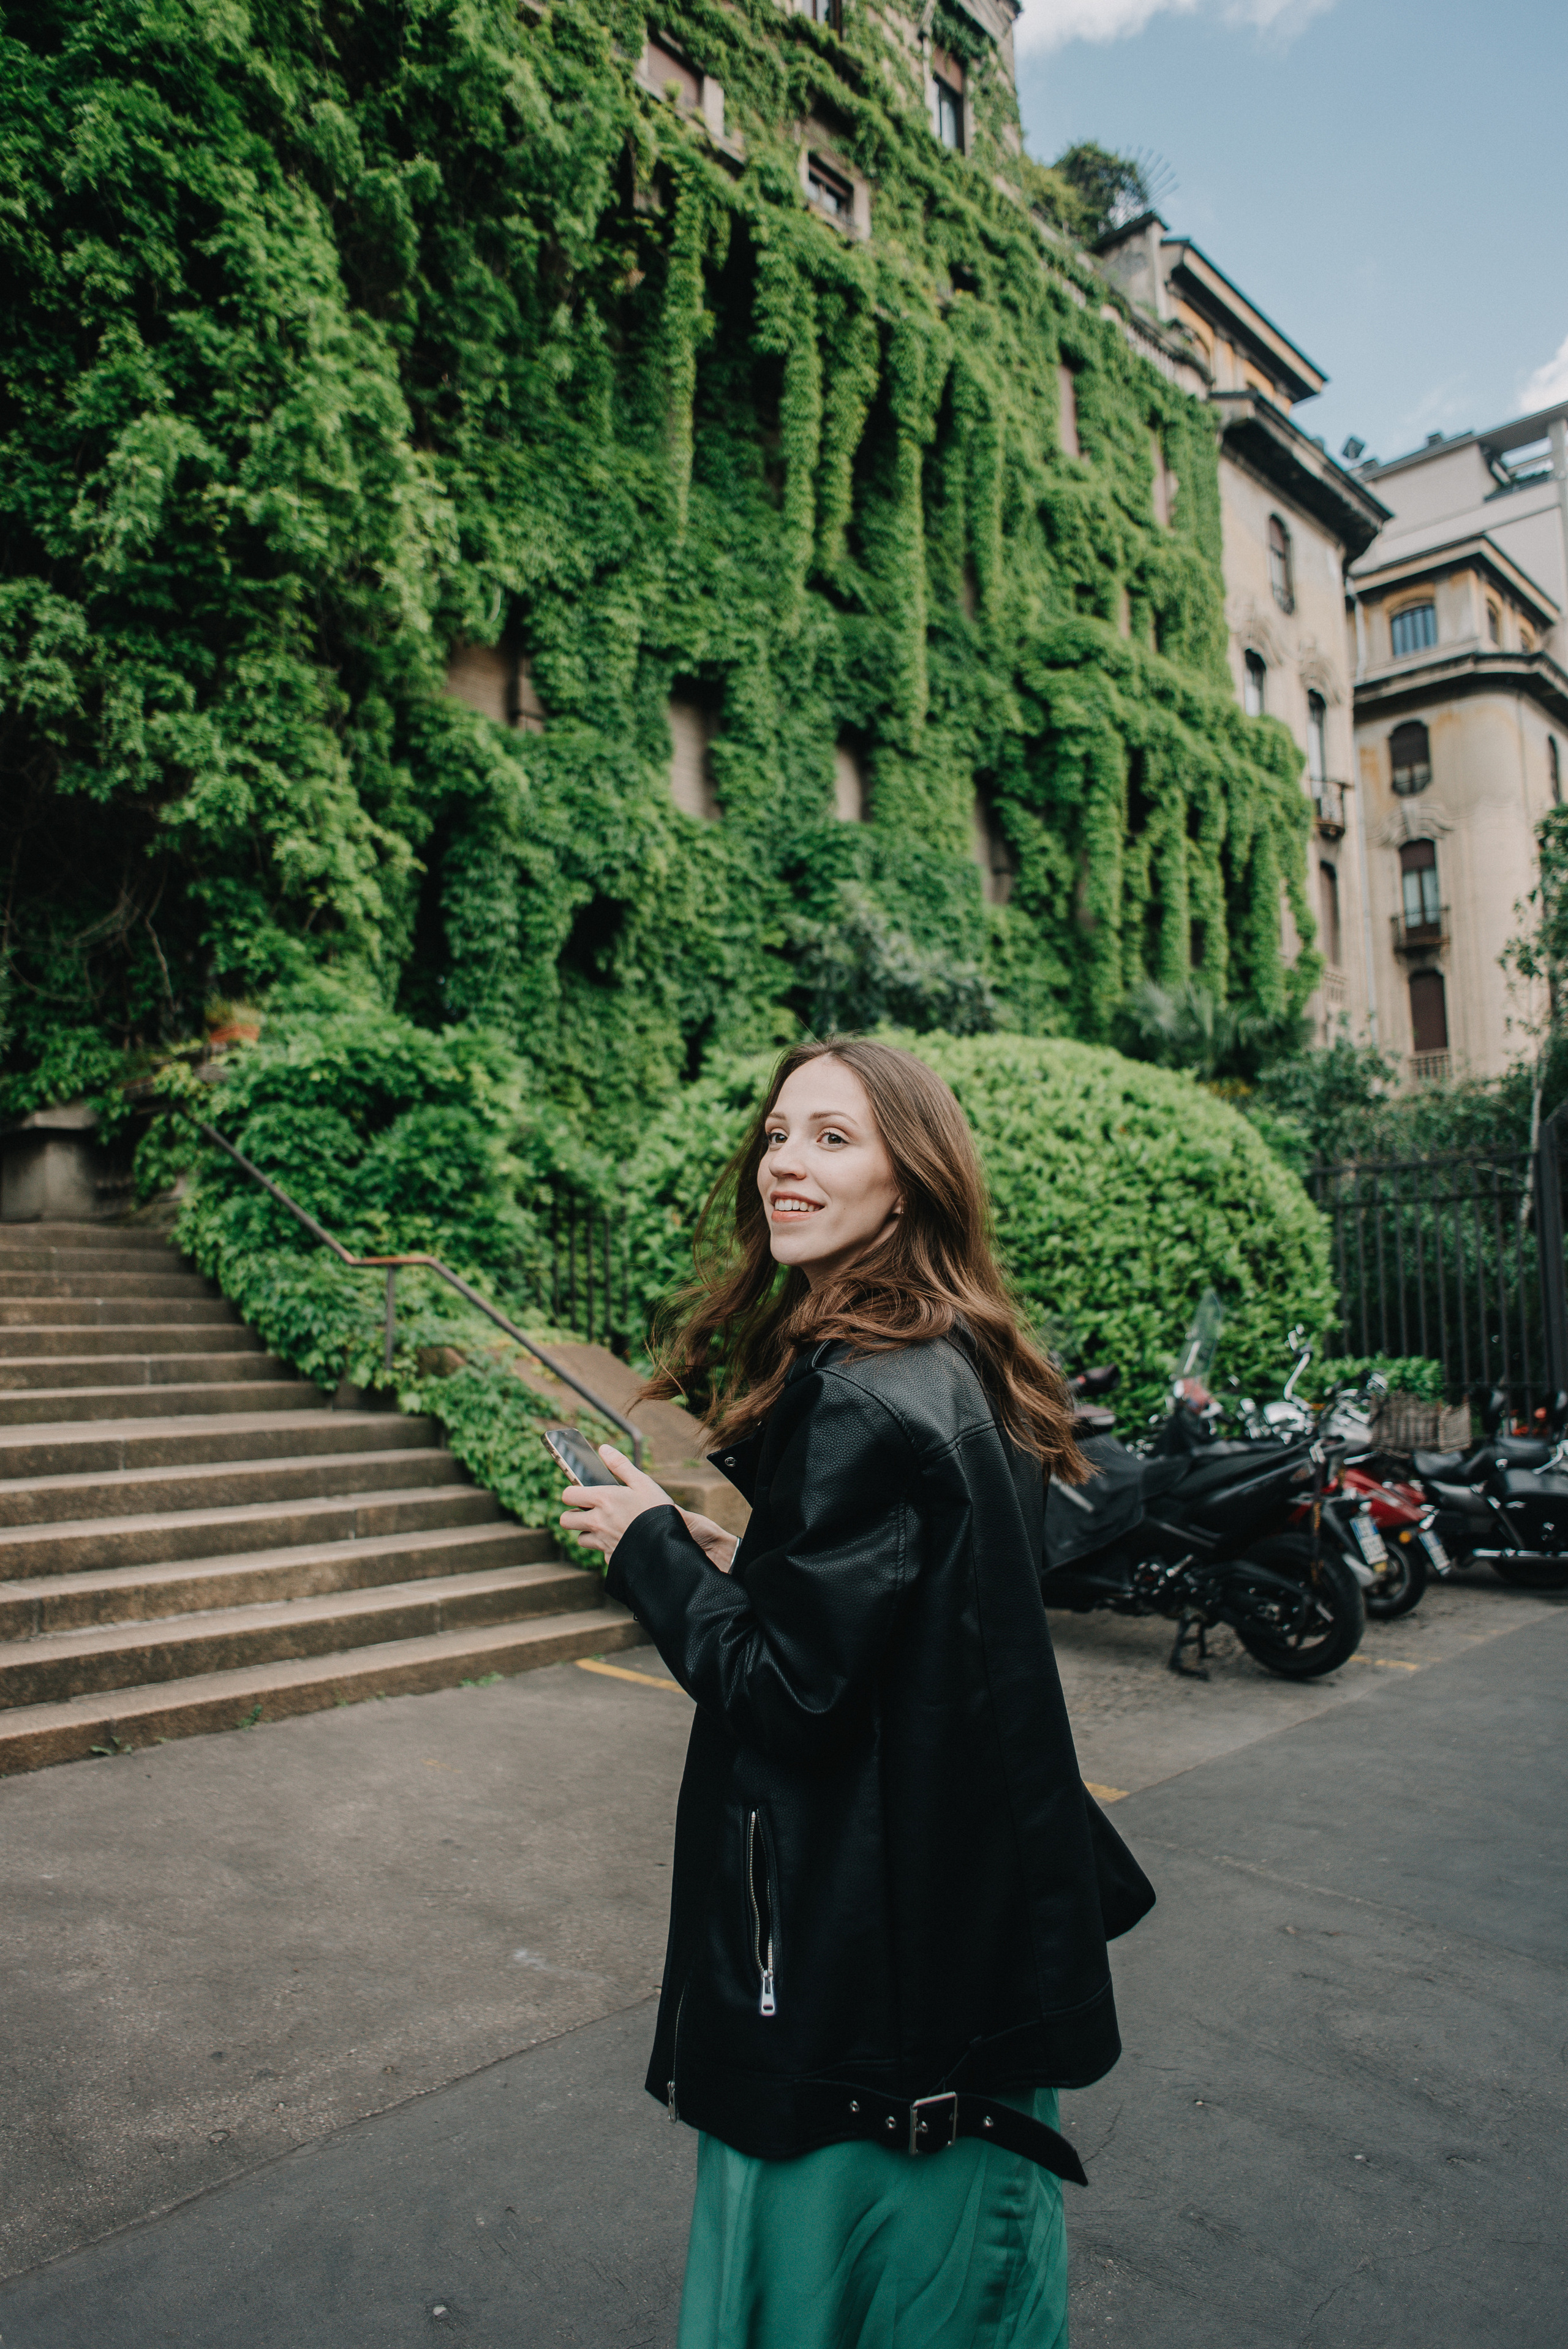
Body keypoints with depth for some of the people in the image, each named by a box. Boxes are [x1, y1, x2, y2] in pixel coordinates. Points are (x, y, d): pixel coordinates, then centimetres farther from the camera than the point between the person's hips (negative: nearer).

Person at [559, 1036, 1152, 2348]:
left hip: (870, 1931, -9)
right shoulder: (958, 1365, 2)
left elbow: (791, 1687, -23)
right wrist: (749, 1567, 4)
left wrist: (651, 1546, -11)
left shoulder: (860, 1401, -26)